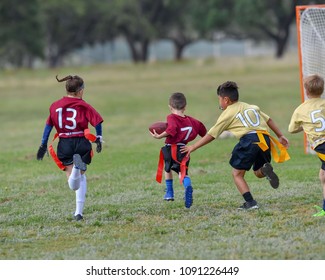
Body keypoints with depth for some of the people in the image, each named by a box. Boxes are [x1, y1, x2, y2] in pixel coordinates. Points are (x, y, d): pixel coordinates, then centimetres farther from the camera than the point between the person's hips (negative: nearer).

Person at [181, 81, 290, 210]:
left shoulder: (228, 114, 11)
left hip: (249, 139, -6)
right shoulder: (253, 107, 28)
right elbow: (269, 120, 26)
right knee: (258, 172, 22)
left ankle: (250, 202, -7)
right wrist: (280, 136, 31)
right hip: (265, 139, 6)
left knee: (237, 174, 8)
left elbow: (211, 135, 12)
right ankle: (265, 169, -14)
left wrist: (193, 147, 18)